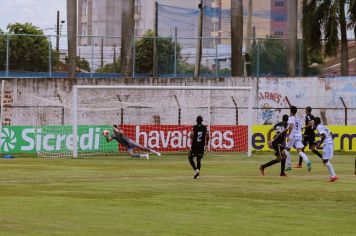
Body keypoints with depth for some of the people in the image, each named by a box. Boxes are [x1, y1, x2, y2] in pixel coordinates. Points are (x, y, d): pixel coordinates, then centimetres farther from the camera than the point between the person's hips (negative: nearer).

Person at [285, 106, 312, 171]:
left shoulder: (291, 118, -6)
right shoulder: (298, 119, 16)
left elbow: (291, 126, -23)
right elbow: (300, 128, 23)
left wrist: (288, 135, -23)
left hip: (292, 136, -6)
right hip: (299, 136, 6)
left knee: (287, 149, 13)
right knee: (300, 151, -3)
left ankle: (289, 165, 11)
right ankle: (307, 162, -28)